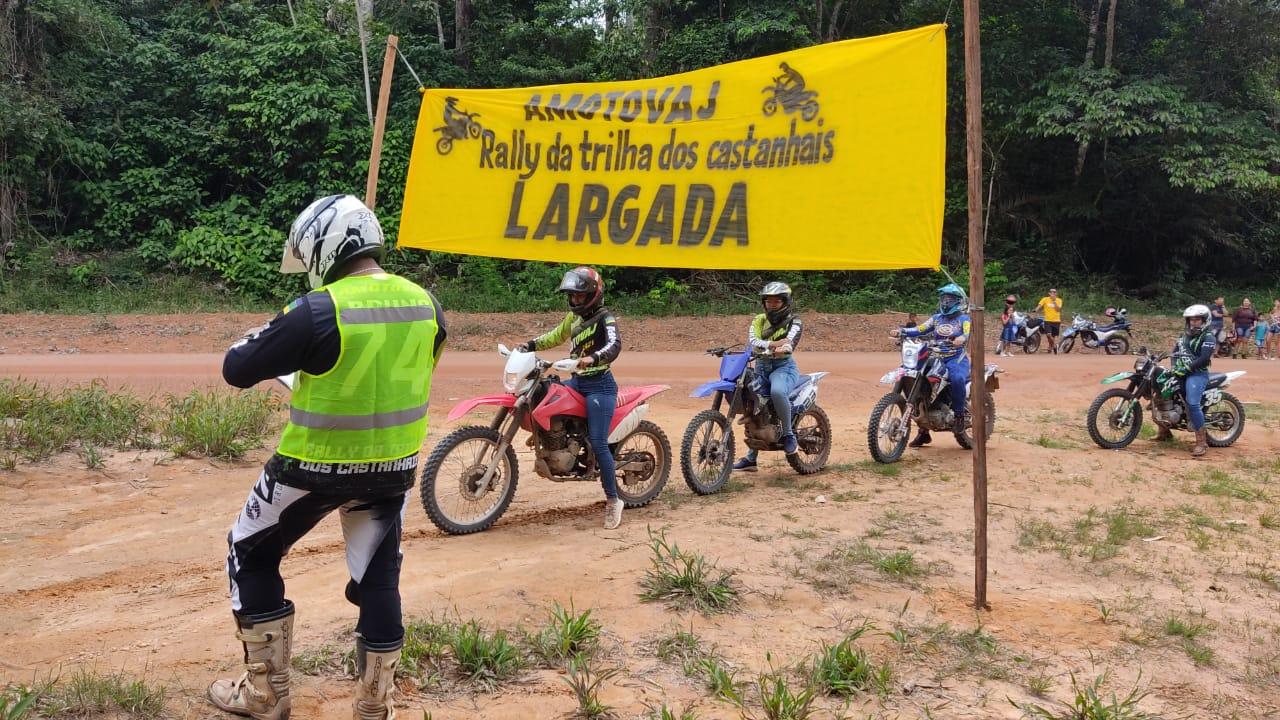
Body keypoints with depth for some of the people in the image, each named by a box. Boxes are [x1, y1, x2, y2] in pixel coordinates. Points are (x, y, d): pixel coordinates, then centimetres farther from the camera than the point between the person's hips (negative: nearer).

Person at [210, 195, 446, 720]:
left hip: (317, 466, -5)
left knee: (251, 556, 17)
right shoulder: (425, 305, -3)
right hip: (395, 466, 5)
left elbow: (237, 369, -13)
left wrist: (267, 334, 8)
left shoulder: (318, 312, -21)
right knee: (378, 578, 16)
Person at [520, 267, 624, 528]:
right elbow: (556, 336, 28)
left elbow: (614, 346, -30)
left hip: (599, 386, -8)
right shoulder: (574, 316, 12)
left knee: (597, 443, -14)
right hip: (578, 381, 8)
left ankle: (613, 500, -5)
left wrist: (593, 358, -49)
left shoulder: (605, 319, -12)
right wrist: (531, 344, 16)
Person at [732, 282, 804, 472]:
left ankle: (789, 434, -16)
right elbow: (752, 342, -8)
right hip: (761, 367, 5)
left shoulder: (794, 321, 2)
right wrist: (773, 344, -25)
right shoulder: (758, 320, 12)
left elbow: (789, 342, -18)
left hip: (784, 366, -5)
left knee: (777, 391, -36)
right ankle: (751, 458, 15)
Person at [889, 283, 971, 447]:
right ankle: (923, 431, 4)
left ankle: (959, 415, -18)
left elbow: (969, 333, -18)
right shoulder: (936, 318, 17)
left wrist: (962, 338, -42)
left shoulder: (963, 318, 2)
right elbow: (919, 330, 5)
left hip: (956, 359, -6)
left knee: (957, 379, -39)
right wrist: (901, 331, -11)